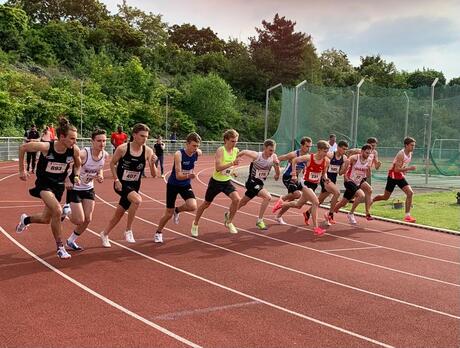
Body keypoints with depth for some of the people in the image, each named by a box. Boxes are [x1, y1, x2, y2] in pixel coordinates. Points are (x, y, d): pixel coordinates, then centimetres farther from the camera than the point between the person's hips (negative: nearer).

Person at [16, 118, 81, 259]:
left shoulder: (75, 150, -15)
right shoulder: (45, 147, -25)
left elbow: (78, 165, 8)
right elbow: (22, 148, -8)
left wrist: (76, 176, -10)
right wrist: (22, 170, -1)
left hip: (59, 185, 5)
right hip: (44, 183, -5)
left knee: (45, 219, 14)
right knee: (57, 210, -26)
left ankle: (25, 220, 48)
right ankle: (60, 247, -12)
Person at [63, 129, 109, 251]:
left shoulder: (105, 155, -8)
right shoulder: (83, 154, -29)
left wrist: (100, 175, -7)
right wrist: (73, 178, -37)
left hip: (89, 188, 6)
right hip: (75, 188, -6)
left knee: (88, 219, 4)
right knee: (79, 220, -7)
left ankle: (71, 241, 26)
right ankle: (67, 209, 26)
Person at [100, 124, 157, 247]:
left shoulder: (148, 151, -9)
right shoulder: (122, 148, -15)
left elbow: (154, 174, -7)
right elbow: (112, 164, 0)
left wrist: (153, 163, -26)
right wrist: (116, 180, -9)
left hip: (134, 186, 4)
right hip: (121, 184, -4)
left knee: (119, 213, 15)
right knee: (137, 200, -32)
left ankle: (104, 234, 40)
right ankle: (128, 231, -16)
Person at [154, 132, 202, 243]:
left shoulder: (198, 153, -13)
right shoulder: (178, 154, -27)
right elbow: (178, 176, -31)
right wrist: (188, 176, -53)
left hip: (186, 185, 4)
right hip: (173, 185, -4)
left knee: (193, 207, -21)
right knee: (169, 213, 2)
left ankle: (177, 210, 14)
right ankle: (158, 233, 29)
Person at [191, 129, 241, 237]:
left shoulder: (236, 151, -3)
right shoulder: (220, 150, -21)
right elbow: (217, 168, -32)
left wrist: (233, 170, 8)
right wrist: (232, 163, -38)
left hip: (227, 181, 4)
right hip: (216, 181, -4)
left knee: (237, 199, -19)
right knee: (206, 204, 11)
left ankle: (229, 222, 3)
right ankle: (195, 224, 34)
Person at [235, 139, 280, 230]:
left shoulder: (273, 157, -9)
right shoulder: (257, 156, -21)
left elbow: (277, 175, -5)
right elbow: (244, 152, -3)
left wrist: (277, 166, -24)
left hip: (260, 183, 6)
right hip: (252, 182, -6)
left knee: (243, 203, 21)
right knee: (268, 197, -25)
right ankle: (260, 220, -15)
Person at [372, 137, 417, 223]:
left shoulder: (410, 154, 3)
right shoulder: (401, 154, -23)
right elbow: (397, 169, -28)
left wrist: (405, 170, 10)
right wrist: (409, 168, -33)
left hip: (401, 177, 7)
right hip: (393, 176, -7)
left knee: (410, 193, -13)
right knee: (386, 197, 5)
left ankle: (407, 215, -10)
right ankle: (370, 201, 32)